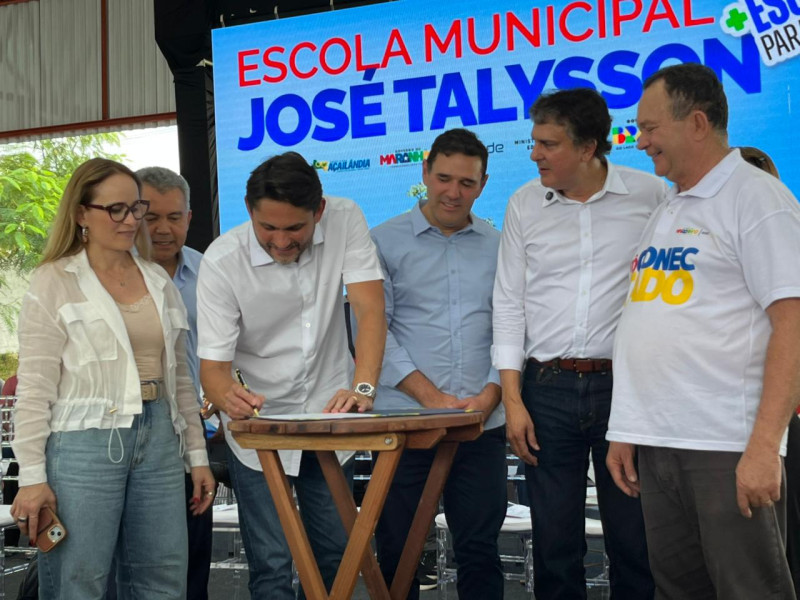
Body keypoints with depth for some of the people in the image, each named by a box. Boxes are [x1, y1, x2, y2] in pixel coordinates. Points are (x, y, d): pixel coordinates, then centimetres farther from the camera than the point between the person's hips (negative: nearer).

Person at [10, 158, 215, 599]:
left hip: (158, 438, 5)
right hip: (84, 444, -5)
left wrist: (197, 455, 14)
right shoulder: (53, 283, -2)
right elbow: (35, 387, -6)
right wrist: (32, 476, -11)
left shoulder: (158, 281, 13)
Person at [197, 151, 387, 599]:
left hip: (329, 419, 2)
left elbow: (371, 309, -20)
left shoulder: (345, 219, -12)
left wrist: (363, 388, -35)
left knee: (336, 554, 8)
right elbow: (213, 364, -18)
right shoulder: (222, 261, -18)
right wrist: (229, 396, -41)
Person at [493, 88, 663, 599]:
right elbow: (509, 304, 6)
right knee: (555, 542, 8)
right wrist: (512, 399, 1)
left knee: (633, 540, 5)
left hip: (627, 385, -2)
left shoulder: (650, 196, -1)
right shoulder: (525, 205, 5)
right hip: (548, 389, 2)